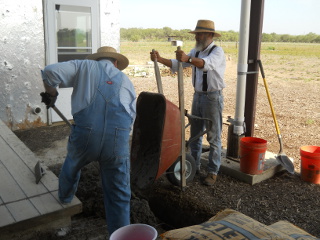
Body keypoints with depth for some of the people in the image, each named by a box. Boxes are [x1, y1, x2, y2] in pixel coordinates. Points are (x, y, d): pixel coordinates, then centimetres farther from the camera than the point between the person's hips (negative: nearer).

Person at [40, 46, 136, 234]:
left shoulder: (84, 66, 13)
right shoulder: (126, 81, 21)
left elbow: (50, 72, 0)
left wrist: (51, 93, 18)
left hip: (85, 135, 1)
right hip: (119, 140, 0)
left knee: (72, 164, 35)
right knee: (119, 196, 11)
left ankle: (65, 196, 61)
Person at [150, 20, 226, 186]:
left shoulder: (217, 51, -12)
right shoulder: (195, 52, 11)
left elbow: (206, 64, -35)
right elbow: (176, 65, 3)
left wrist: (187, 59, -52)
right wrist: (160, 59, -12)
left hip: (213, 97, -7)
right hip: (198, 96, 7)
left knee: (214, 137, 1)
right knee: (195, 134, 13)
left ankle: (213, 172, 11)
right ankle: (194, 166, 26)